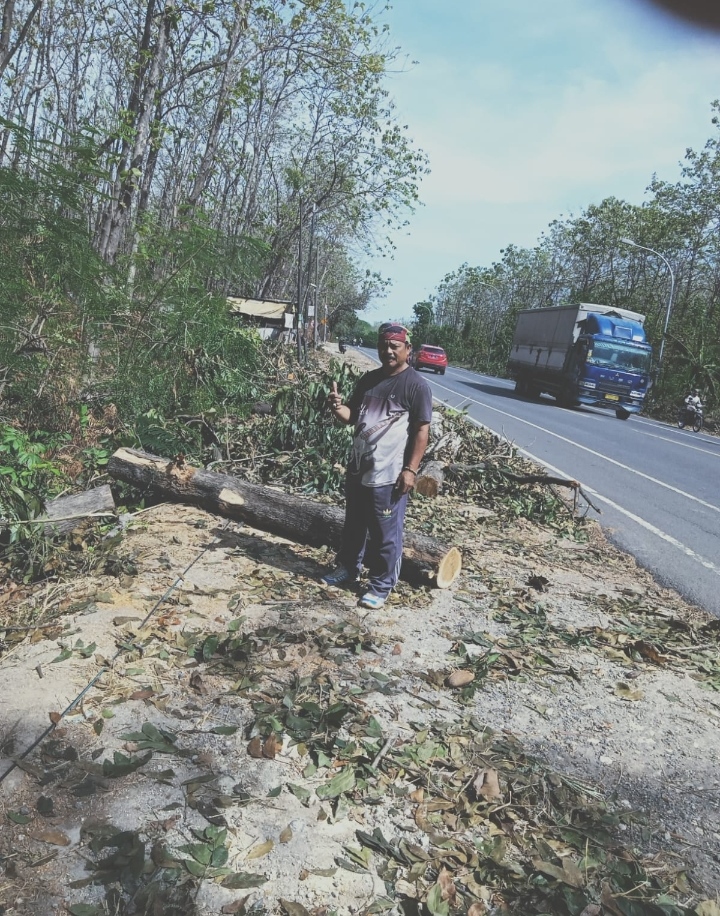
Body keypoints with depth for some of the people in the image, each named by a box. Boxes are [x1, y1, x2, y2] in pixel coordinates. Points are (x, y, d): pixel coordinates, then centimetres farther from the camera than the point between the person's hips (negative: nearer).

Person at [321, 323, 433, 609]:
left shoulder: (416, 385, -11)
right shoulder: (369, 379, 9)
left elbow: (422, 431, -13)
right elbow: (353, 416, 14)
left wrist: (410, 469, -18)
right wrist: (337, 406, -9)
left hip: (388, 475, -7)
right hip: (358, 469, 7)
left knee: (385, 534, 4)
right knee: (353, 525, 21)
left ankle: (381, 586, 18)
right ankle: (348, 568, 40)